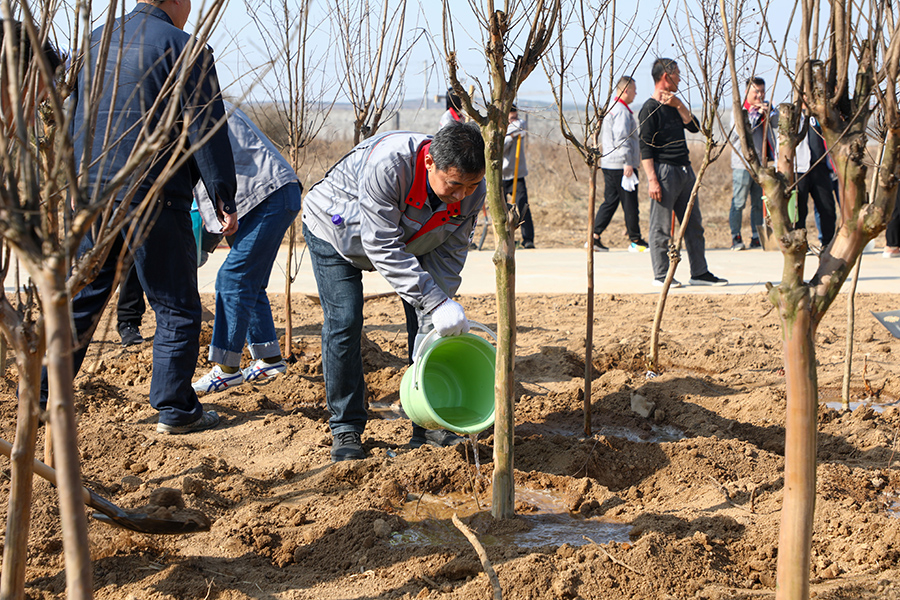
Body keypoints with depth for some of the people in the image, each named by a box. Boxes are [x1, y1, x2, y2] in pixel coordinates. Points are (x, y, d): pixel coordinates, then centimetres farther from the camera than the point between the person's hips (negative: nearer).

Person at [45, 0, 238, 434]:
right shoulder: (183, 48, -7)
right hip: (152, 198, -6)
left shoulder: (95, 41, 13)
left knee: (80, 300, 13)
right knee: (176, 307, 5)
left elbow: (70, 118, 18)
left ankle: (40, 397, 13)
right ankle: (174, 409, 8)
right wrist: (225, 201, -4)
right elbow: (206, 131, -9)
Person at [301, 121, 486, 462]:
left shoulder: (472, 189, -26)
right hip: (336, 229, -4)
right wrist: (436, 304, -48)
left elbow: (449, 253, -17)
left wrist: (435, 321, -25)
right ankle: (346, 428, -2)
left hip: (410, 238, 5)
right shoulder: (387, 166, -45)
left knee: (426, 323, -6)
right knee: (344, 322, -14)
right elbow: (383, 249, -43)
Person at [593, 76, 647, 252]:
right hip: (621, 165, -10)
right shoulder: (621, 111, -14)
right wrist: (627, 163, -23)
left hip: (608, 163, 10)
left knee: (610, 201, 10)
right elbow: (621, 138, -22)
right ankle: (635, 241, 4)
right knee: (629, 203, -2)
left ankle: (595, 236, 4)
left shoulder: (610, 109, 18)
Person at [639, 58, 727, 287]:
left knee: (694, 225, 10)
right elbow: (645, 147, -14)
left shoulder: (674, 105, 17)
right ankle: (661, 275, 4)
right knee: (661, 227, -3)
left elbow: (694, 127, 7)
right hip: (664, 171, -9)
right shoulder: (650, 108, -9)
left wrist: (679, 105, -5)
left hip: (684, 170, 9)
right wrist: (652, 180, -20)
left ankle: (699, 273, 15)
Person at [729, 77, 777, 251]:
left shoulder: (766, 108, 16)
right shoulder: (739, 110, 1)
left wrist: (768, 111, -11)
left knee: (759, 203, 7)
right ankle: (736, 238, -1)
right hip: (743, 164, -5)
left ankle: (756, 238, 13)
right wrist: (758, 115, -16)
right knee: (738, 202, -6)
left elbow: (778, 124, 4)